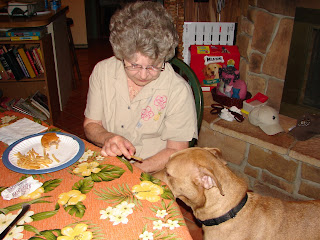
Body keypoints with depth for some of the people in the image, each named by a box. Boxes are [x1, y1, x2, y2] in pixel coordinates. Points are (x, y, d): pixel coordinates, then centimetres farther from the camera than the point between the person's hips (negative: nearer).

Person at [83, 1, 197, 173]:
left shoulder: (179, 90, -15)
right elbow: (90, 125, 4)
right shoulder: (102, 71, -5)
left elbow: (176, 152, -9)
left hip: (152, 176, -2)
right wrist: (107, 138, -18)